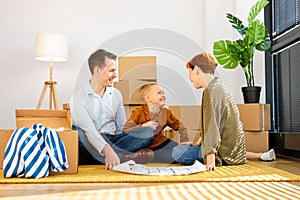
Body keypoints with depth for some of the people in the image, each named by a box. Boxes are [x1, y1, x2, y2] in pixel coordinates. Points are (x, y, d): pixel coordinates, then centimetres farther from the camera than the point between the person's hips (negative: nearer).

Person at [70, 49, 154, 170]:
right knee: (77, 132, -37)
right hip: (90, 145, -4)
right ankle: (124, 157, -40)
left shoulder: (116, 94, 13)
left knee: (147, 132, -16)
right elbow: (88, 129, -22)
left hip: (111, 141, 4)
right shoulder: (79, 97, -6)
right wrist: (107, 150, -39)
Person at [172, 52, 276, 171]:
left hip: (226, 152, -10)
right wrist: (198, 143, 20)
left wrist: (210, 160, -31)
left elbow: (212, 126, -27)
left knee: (178, 152, -14)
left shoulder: (211, 91, -19)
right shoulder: (219, 86, 11)